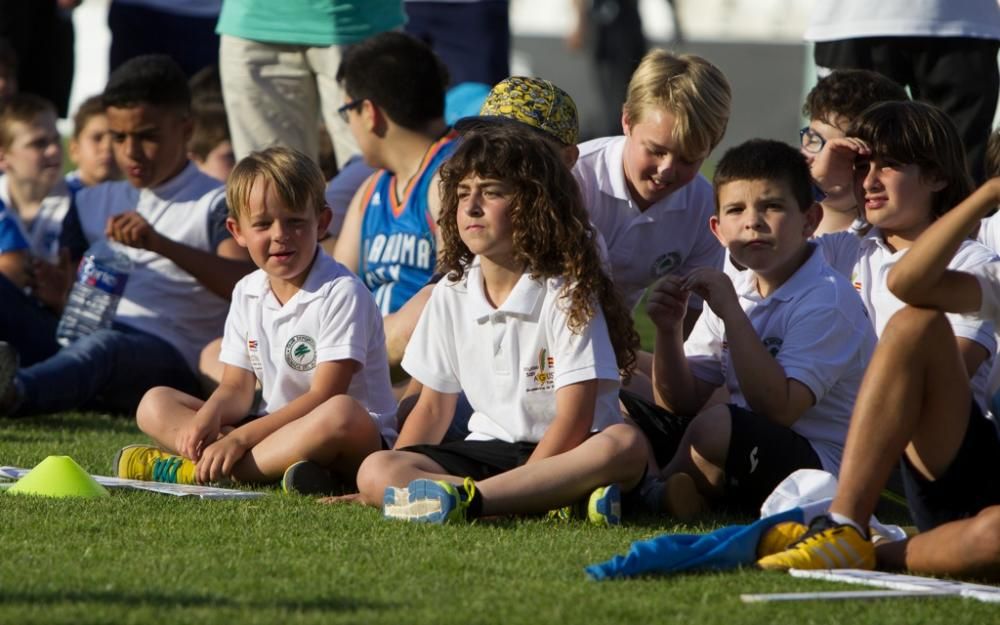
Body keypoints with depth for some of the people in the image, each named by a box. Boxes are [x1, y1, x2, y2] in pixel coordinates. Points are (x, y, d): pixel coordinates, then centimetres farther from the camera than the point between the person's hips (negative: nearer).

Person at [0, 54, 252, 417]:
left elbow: (244, 284, -13)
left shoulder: (214, 205, 6)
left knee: (103, 347, -41)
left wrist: (160, 244, -26)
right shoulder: (94, 203, 25)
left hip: (166, 357, -6)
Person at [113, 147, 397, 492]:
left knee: (341, 414, -42)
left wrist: (239, 438, -24)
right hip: (275, 427, 7)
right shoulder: (247, 294, 8)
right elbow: (237, 387, 7)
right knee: (155, 404, -2)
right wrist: (208, 417, -18)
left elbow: (323, 395, -19)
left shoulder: (342, 293, -13)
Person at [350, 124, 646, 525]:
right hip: (489, 451, 4)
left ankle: (469, 498, -49)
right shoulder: (452, 294, 7)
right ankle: (556, 501, -37)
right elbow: (434, 406, 14)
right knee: (373, 472, -23)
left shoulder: (567, 294, -8)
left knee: (626, 445, -39)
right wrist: (394, 481, 0)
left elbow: (574, 419, -15)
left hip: (559, 453, -4)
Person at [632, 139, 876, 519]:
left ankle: (651, 498, -10)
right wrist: (668, 331, -8)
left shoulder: (827, 298, -13)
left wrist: (731, 313, -24)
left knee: (716, 426, -35)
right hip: (742, 447, 8)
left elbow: (778, 410, -25)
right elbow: (681, 404, 10)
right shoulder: (736, 291, 11)